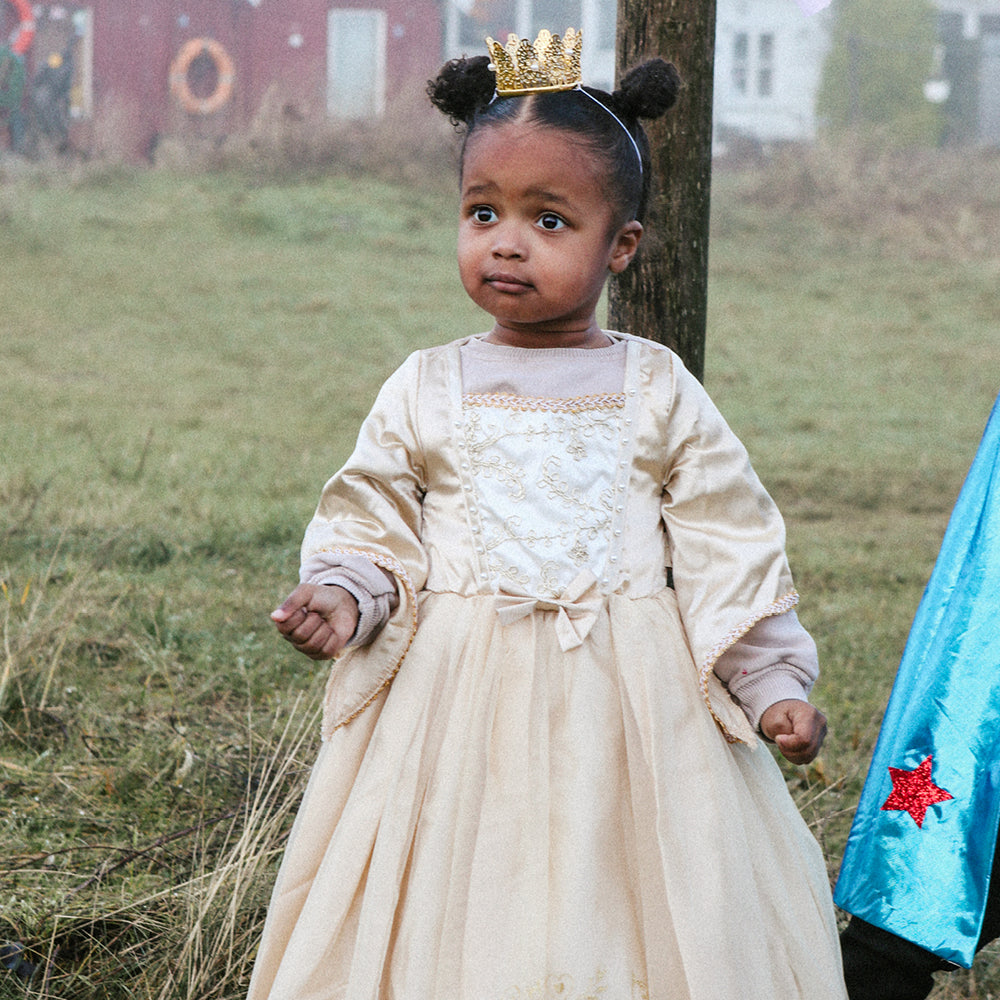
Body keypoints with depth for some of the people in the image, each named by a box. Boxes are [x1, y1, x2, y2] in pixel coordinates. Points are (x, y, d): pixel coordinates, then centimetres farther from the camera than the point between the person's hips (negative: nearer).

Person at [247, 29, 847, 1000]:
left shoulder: (656, 391, 2)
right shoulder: (425, 391, 3)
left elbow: (732, 553, 4)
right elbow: (371, 525, 6)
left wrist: (773, 685, -1)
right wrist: (343, 596, -15)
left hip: (629, 700, 0)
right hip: (459, 697, 0)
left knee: (621, 918, 2)